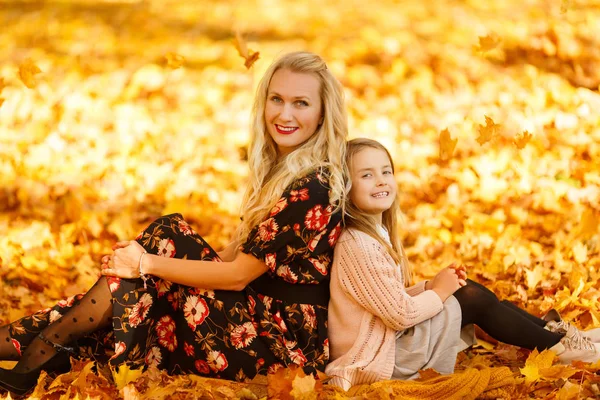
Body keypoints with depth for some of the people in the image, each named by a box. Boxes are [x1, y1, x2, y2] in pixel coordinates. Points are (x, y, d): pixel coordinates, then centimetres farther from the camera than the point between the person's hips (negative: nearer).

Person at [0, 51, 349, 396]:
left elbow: (239, 274, -18)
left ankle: (42, 349, -11)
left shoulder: (313, 188, -19)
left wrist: (148, 263, -14)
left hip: (284, 340, -9)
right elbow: (242, 255, 11)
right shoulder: (281, 169, 11)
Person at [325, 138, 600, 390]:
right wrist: (438, 293, -7)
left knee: (471, 291, 9)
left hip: (389, 337, 10)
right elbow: (400, 314, -23)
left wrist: (430, 286, -2)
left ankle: (551, 328, 15)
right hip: (374, 357, -10)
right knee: (475, 301, -6)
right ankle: (557, 345, 8)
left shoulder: (376, 232, 9)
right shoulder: (358, 245, -24)